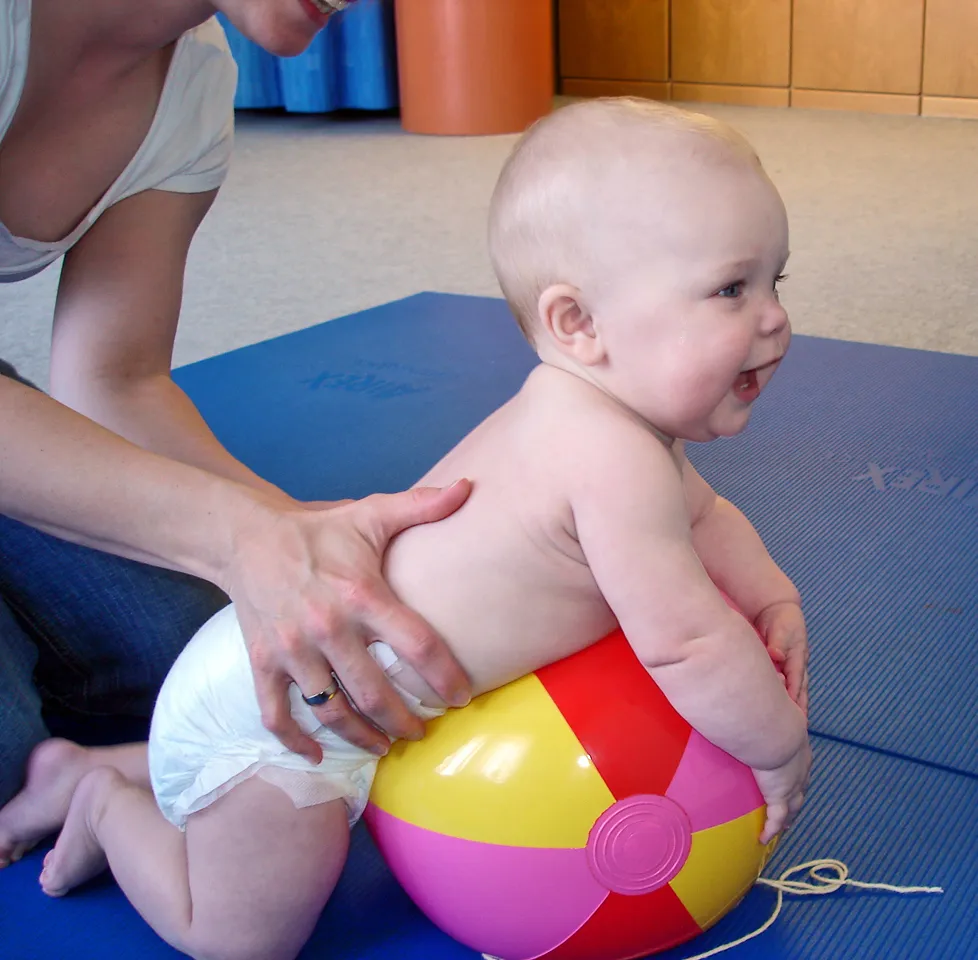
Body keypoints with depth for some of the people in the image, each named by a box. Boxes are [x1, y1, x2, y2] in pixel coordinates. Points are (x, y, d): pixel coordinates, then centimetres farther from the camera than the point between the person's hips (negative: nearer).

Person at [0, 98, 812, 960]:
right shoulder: (613, 457, -32)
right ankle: (102, 802, 20)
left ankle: (98, 769, 34)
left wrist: (775, 603, 2)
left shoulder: (582, 416, 1)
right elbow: (685, 643, -29)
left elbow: (703, 517, 18)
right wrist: (782, 751, -12)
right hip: (269, 710, -10)